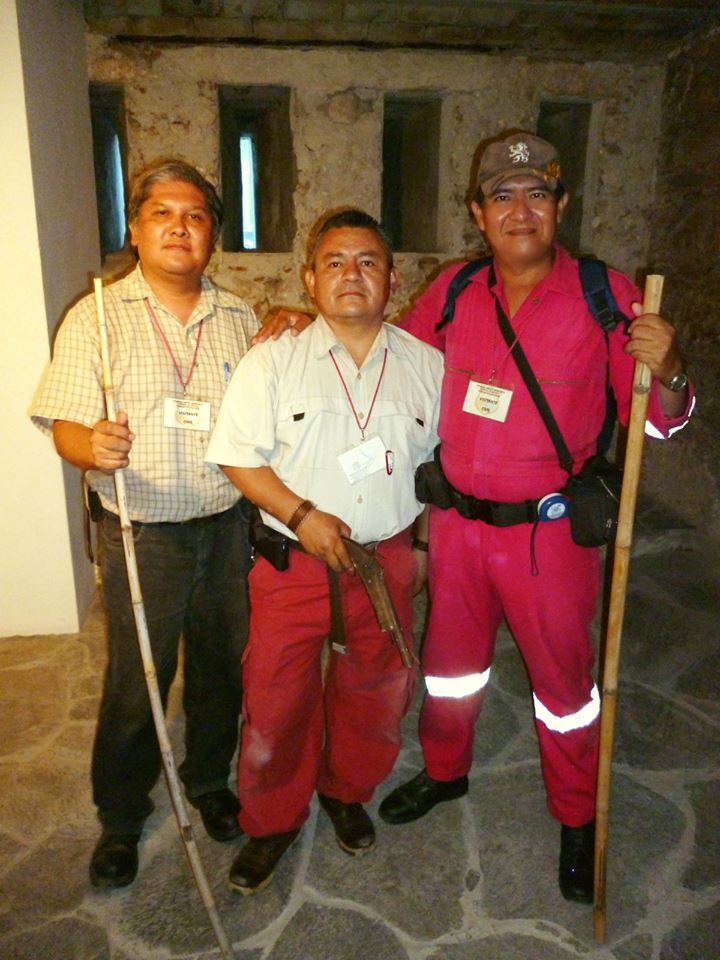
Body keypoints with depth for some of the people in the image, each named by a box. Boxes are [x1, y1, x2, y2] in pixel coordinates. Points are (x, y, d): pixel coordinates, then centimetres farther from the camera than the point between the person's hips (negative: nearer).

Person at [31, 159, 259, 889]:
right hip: (142, 535, -2)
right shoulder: (96, 319, -3)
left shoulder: (240, 318, 6)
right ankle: (120, 816, 34)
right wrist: (95, 447, -30)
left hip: (227, 527, 3)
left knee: (220, 666, 17)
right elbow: (65, 430, -7)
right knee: (134, 683, 9)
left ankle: (209, 781, 43)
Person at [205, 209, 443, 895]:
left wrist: (424, 544, 8)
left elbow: (439, 463, 12)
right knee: (276, 699, 7)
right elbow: (238, 456, -6)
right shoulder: (272, 361, -5)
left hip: (388, 561, 3)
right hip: (292, 564, -2)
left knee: (374, 692, 17)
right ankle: (272, 821, 34)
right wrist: (301, 515, -17)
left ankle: (347, 792, 46)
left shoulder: (425, 364, 3)